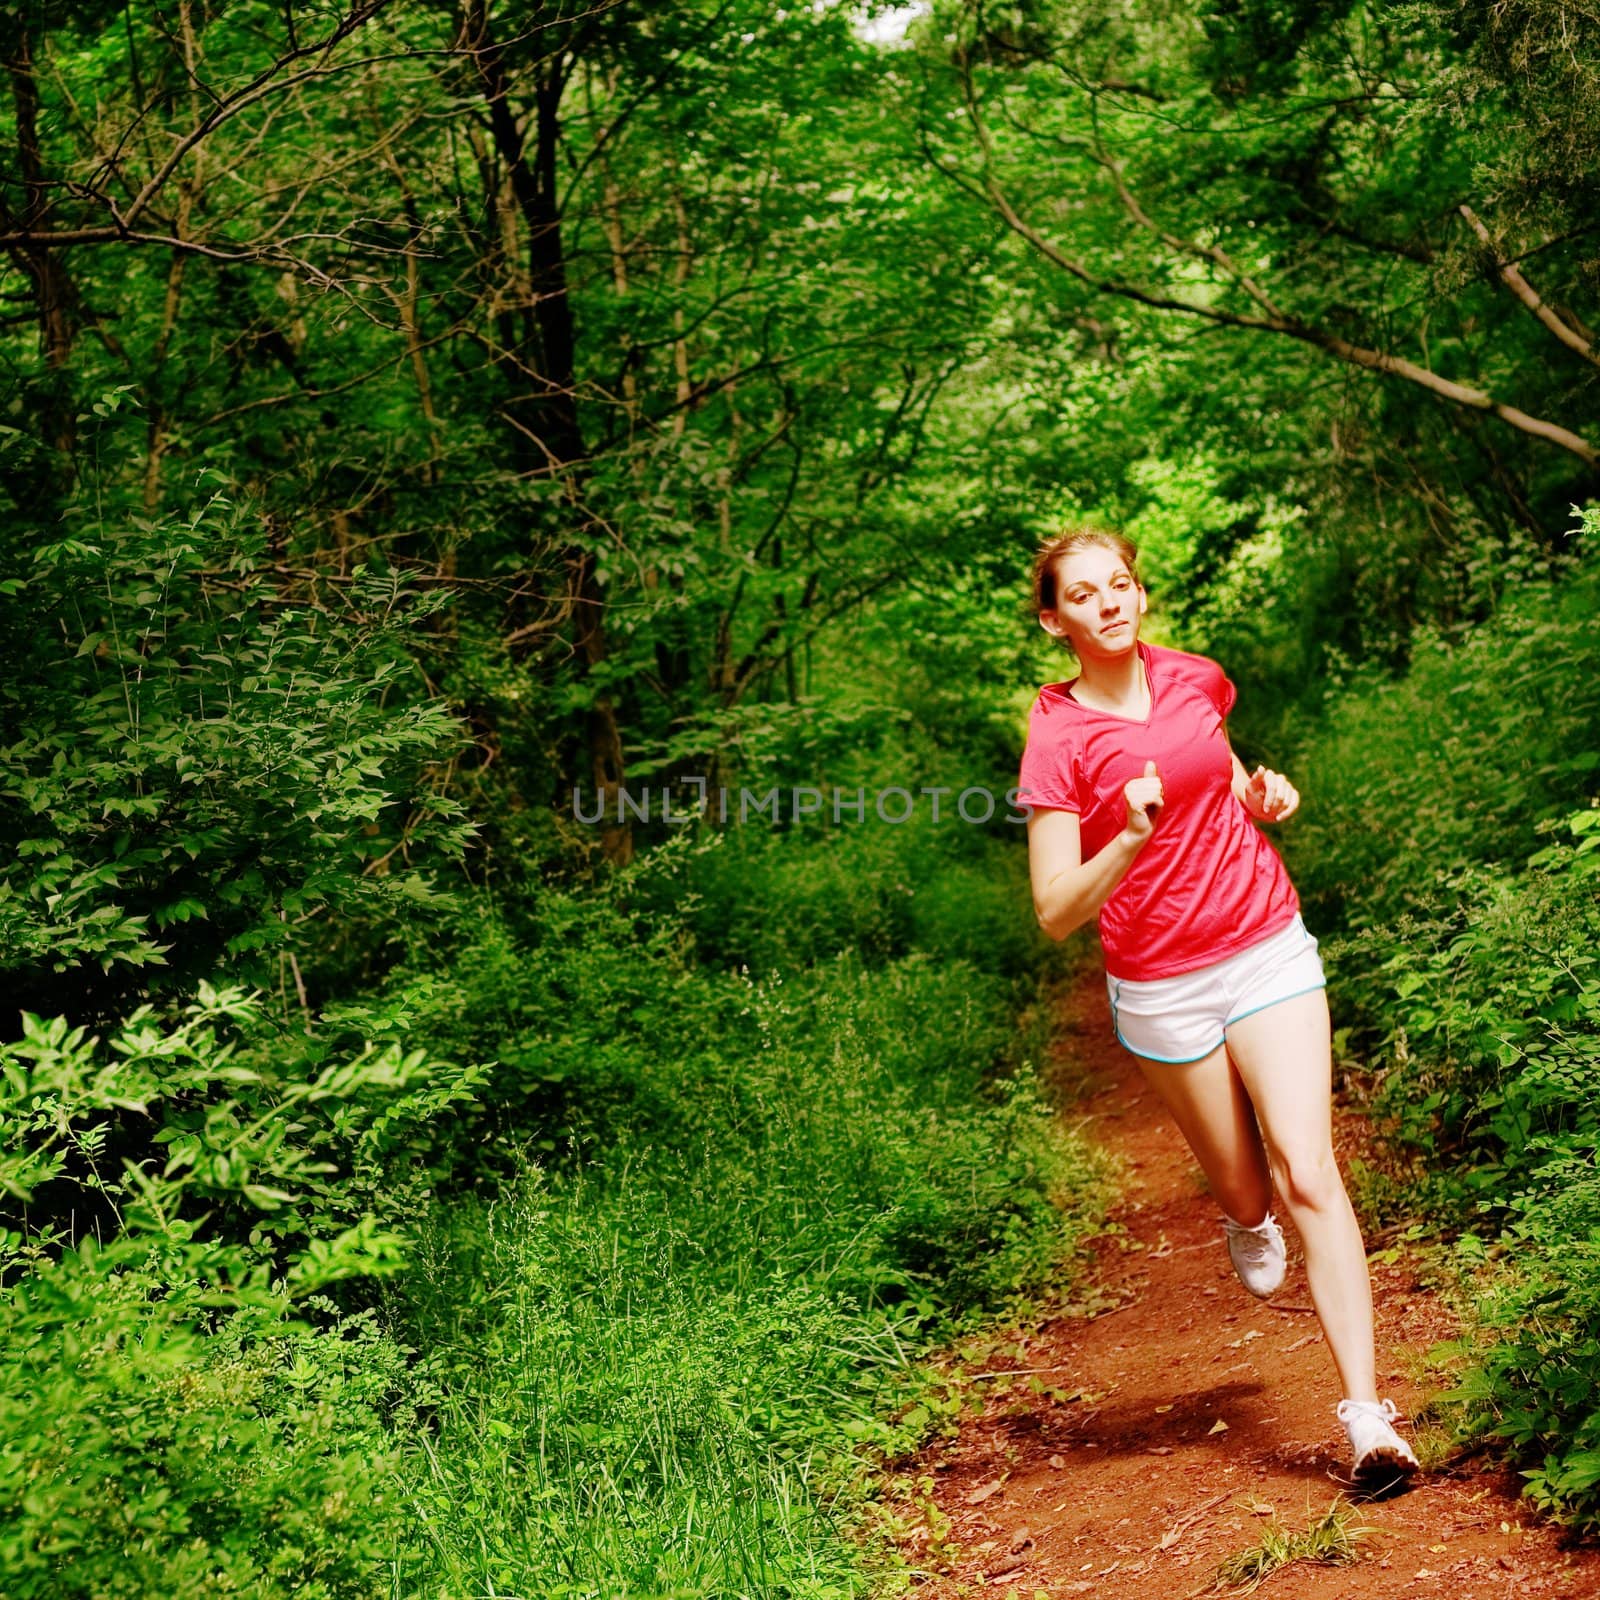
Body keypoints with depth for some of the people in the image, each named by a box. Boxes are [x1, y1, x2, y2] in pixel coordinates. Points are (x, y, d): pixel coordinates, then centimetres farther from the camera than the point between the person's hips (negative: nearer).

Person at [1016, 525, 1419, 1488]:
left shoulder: (1194, 679, 0)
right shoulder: (1058, 739, -13)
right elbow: (1057, 911, -17)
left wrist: (1264, 791, 2)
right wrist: (1130, 841, -33)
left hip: (1267, 949, 2)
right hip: (1162, 991, -2)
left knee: (1308, 1173, -11)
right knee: (1247, 1198, 10)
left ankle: (1369, 1413, -12)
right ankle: (1247, 1222, 50)